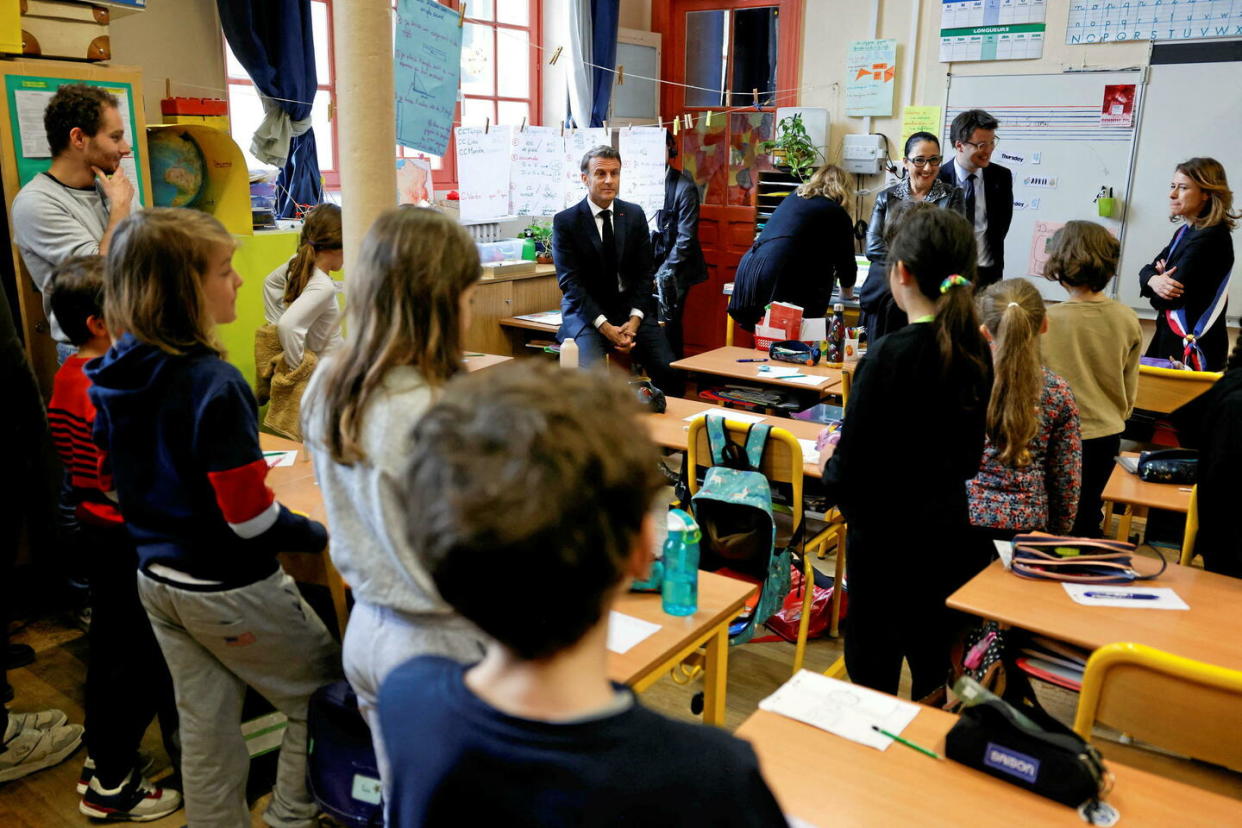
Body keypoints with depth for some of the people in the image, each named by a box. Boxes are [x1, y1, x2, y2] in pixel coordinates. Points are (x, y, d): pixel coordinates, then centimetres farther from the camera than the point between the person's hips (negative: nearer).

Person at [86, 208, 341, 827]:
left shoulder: (114, 377, 0)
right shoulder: (213, 384, -25)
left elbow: (115, 475, 12)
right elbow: (250, 515, -24)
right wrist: (320, 534, -9)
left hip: (157, 577, 8)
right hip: (227, 587, -8)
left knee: (204, 728, 21)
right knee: (323, 697, 11)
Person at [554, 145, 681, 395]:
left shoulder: (635, 214, 6)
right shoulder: (565, 221, -4)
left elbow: (644, 273, 5)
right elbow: (570, 281, -9)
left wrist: (634, 320, -11)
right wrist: (605, 327, -18)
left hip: (630, 309, 3)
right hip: (586, 311, -3)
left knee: (669, 370, -16)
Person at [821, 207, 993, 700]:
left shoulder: (889, 355, -23)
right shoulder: (975, 351, -2)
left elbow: (850, 468, -19)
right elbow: (970, 456, 8)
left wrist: (832, 474, 1)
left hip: (887, 534, -7)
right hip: (950, 526, 7)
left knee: (873, 664, 9)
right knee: (933, 661, 22)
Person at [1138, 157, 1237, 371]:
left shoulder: (1211, 239, -17)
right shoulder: (1185, 232, 13)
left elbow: (1170, 298, -22)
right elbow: (1148, 270, 9)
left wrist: (1160, 280, 0)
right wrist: (1154, 280, -14)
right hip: (1169, 337, 9)